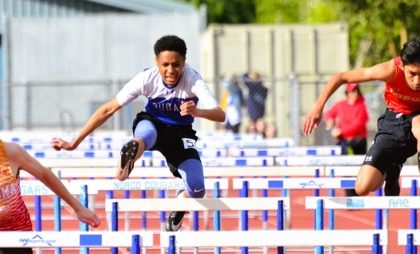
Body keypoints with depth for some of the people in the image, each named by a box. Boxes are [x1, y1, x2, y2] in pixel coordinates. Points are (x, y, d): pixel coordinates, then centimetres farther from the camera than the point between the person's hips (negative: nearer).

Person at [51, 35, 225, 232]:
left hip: (180, 134, 0)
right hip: (152, 125, 0)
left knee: (197, 190, -19)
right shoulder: (147, 79, -25)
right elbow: (108, 110, -20)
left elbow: (220, 115, -38)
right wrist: (74, 143, -20)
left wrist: (197, 111, -61)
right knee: (145, 133, -39)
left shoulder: (192, 80, -27)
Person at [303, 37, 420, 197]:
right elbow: (341, 77, -16)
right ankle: (391, 171, 21)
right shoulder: (392, 70, -27)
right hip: (393, 123, 1)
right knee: (363, 188, -11)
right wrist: (318, 106, -20)